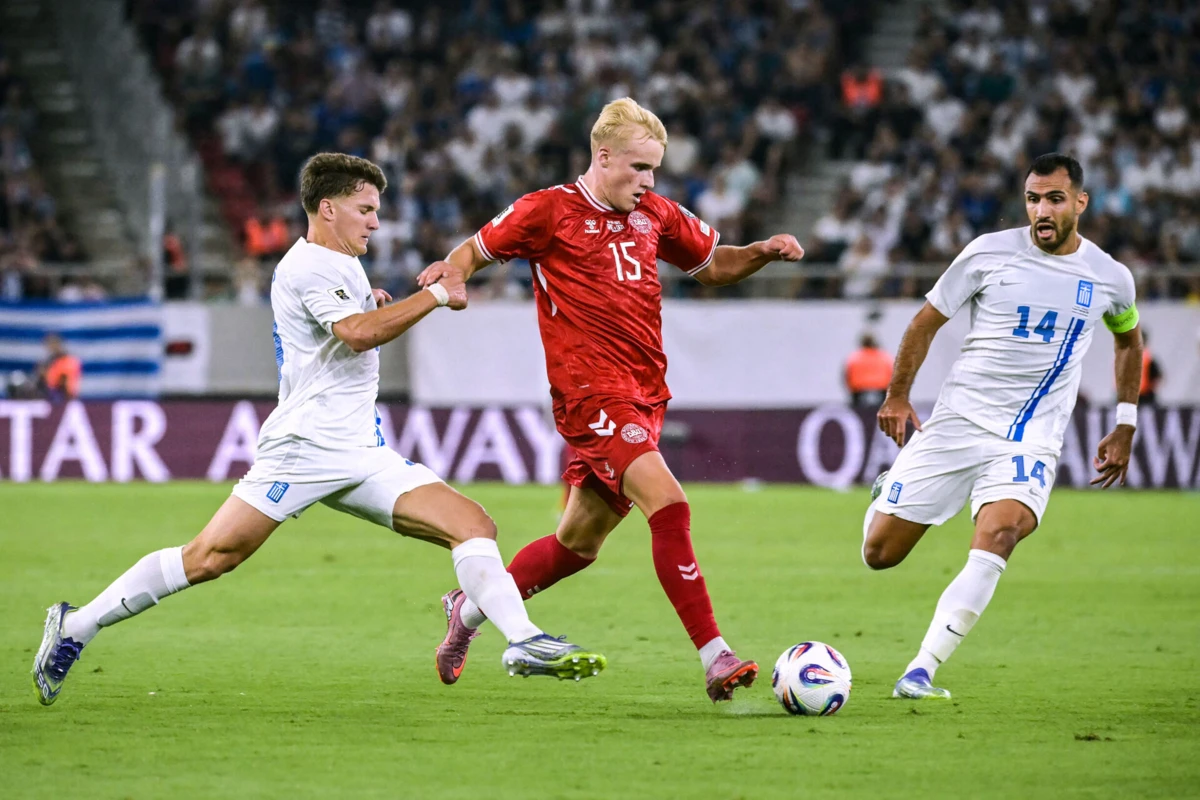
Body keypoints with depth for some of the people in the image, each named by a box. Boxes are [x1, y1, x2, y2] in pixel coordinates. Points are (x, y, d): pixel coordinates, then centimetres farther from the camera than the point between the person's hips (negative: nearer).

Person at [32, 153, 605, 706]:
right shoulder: (307, 266, -9)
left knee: (473, 525, -6)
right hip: (304, 447, -9)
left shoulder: (343, 264, 21)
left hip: (362, 455, 9)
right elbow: (358, 332, -25)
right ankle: (77, 626, -2)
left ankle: (525, 645, -14)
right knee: (209, 559, -12)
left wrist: (375, 307, 19)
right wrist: (435, 295, -17)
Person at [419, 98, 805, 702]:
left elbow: (712, 266, 26)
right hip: (592, 392, -8)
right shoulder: (551, 210, -3)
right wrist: (451, 273, -15)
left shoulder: (655, 215, 13)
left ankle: (470, 610, 37)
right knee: (669, 506, -24)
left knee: (579, 542, 16)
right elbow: (476, 249, 8)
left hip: (645, 396, 8)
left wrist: (764, 252, 7)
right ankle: (716, 659, -26)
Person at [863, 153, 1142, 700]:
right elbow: (927, 320, 9)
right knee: (879, 552, 0)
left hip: (1032, 442, 0)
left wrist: (1125, 428, 21)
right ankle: (888, 492, 39)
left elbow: (1128, 339, 25)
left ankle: (920, 673, -28)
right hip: (955, 424, 0)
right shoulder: (990, 253, -4)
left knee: (999, 533, -30)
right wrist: (897, 395, 12)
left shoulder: (1110, 278, 4)